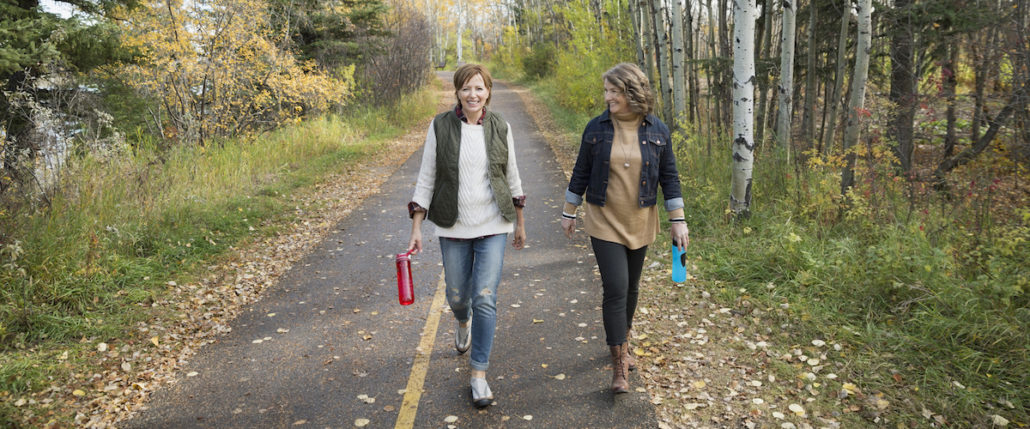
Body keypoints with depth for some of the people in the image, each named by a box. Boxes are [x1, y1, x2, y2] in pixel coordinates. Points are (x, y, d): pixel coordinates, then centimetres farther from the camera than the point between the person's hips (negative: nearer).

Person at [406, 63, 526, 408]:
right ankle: (464, 322, 52)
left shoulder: (500, 127, -1)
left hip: (493, 227, 0)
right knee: (457, 297, 14)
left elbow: (511, 176, 9)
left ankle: (479, 374, 8)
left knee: (485, 299, -7)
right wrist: (416, 228, -5)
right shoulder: (440, 126, -5)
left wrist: (520, 222, 14)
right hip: (453, 227, 1)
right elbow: (426, 178, -2)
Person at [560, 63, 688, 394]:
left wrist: (678, 220, 0)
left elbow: (669, 177, 2)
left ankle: (623, 340, 37)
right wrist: (569, 212, 8)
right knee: (615, 288, -9)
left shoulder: (657, 131, -2)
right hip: (604, 221, -2)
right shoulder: (596, 128, -4)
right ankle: (619, 364, 0)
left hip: (640, 222, 2)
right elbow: (581, 173, 4)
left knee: (631, 287, 14)